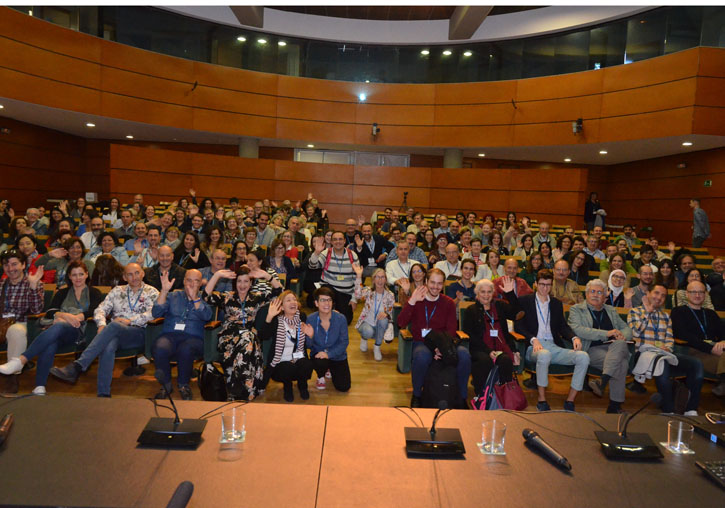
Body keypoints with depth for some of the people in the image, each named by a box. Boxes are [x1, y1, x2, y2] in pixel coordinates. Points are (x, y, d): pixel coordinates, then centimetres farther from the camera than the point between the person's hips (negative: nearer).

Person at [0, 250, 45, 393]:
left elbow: (37, 310, -10)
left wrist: (33, 285, -18)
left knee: (16, 331, -36)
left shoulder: (34, 284, 5)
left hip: (20, 324, -3)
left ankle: (12, 374, -27)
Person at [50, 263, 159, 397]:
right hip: (116, 333, 3)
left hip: (138, 332, -3)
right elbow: (100, 309, 14)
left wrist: (130, 321, -13)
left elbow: (152, 314, -3)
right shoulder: (117, 291, 25)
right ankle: (103, 393, -37)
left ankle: (78, 366, -41)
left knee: (114, 325, -35)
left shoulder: (151, 292, 13)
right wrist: (102, 325, -6)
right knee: (108, 347, -34)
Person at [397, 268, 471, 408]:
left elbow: (452, 330, -2)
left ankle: (462, 398, -8)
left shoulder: (448, 303, 6)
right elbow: (401, 323, -11)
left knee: (464, 354, -28)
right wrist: (412, 301, -21)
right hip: (421, 343, -2)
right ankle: (416, 395, -10)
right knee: (422, 355, -38)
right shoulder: (416, 300, 2)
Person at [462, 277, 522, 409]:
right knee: (485, 361, -34)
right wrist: (488, 351, -13)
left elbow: (515, 313, 1)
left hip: (500, 348, 2)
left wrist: (510, 293, -10)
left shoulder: (500, 305, 20)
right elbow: (469, 335, -1)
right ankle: (479, 395, -20)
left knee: (506, 361, -30)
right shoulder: (470, 311, 11)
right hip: (480, 349, -2)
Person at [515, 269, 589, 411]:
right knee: (544, 354, -40)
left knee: (583, 357, -21)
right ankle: (542, 400, -23)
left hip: (554, 346, 5)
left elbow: (563, 326, 17)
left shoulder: (556, 304, 25)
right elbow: (518, 326, 0)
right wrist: (533, 339, -17)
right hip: (534, 346, -4)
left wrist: (574, 337, -5)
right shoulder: (524, 301, 10)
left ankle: (570, 401, -14)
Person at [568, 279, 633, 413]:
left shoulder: (611, 310, 26)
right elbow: (578, 329, -8)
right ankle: (615, 404, -25)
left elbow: (626, 329, 25)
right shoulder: (576, 310, 10)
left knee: (620, 343, -33)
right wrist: (606, 333, -14)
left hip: (614, 348, 4)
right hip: (592, 350, -4)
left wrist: (622, 336, -2)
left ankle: (603, 381, -37)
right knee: (621, 363, -30)